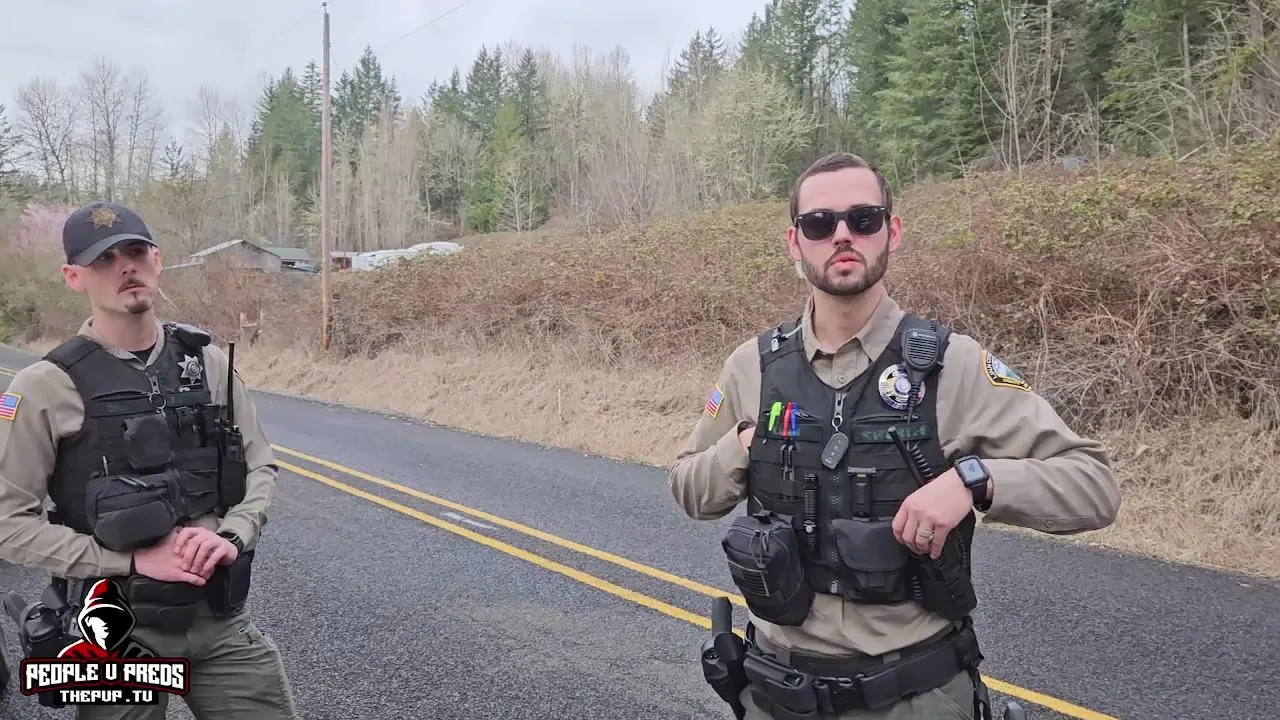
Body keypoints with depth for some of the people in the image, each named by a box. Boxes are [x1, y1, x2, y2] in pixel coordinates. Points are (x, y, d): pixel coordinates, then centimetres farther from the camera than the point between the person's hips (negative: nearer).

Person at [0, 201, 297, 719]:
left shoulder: (208, 362, 3)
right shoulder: (45, 388, -9)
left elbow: (260, 468, 8)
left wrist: (232, 536, -11)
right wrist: (133, 560, -17)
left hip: (222, 618, 3)